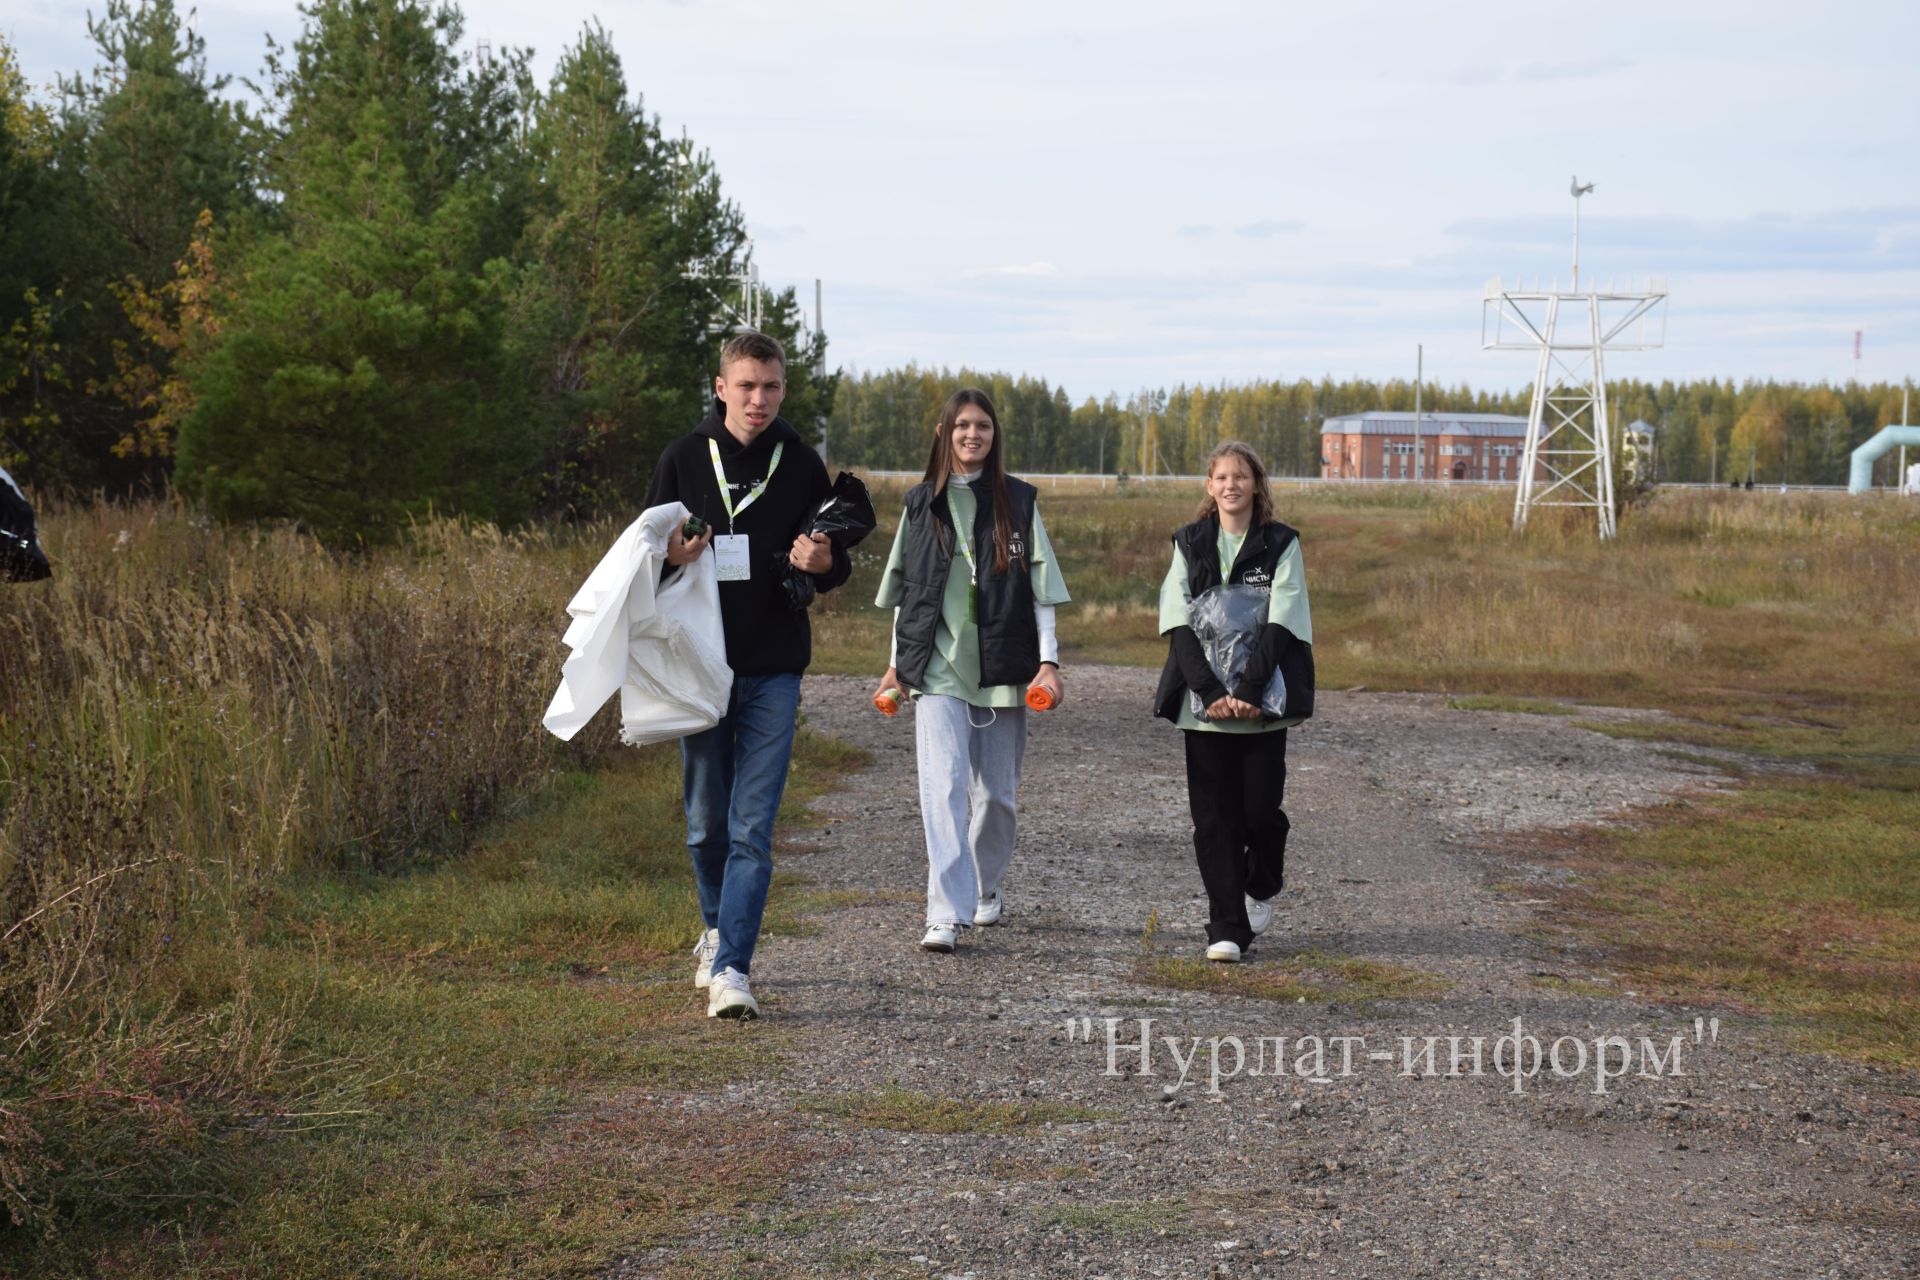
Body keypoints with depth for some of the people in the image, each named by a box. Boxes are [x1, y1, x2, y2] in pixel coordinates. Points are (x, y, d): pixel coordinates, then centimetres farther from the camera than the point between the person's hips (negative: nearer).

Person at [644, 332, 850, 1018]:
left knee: (752, 829, -7)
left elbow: (838, 565, 9)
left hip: (774, 671, -1)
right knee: (706, 824, 10)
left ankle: (730, 968, -8)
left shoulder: (802, 465, 2)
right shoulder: (684, 458, 2)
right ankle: (718, 928, 35)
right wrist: (670, 555, -15)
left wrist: (823, 563, -15)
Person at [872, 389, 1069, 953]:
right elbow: (904, 589, 15)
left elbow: (1041, 588, 4)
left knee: (996, 791, 8)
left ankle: (988, 887, 33)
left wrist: (1048, 661, -3)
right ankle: (947, 914, -19)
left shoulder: (1019, 502, 5)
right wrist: (896, 663, 14)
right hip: (937, 668, 0)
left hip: (1001, 667, 0)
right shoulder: (922, 503, 9)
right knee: (943, 785, -15)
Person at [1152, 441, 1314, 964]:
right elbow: (1178, 623, 0)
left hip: (1263, 703, -1)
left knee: (1260, 808, -2)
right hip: (1203, 701, 1)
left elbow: (1281, 622, -7)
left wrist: (1249, 692, -17)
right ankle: (1226, 927, 3)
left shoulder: (1281, 545, 3)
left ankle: (1261, 886, 29)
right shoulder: (1190, 544, 8)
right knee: (1213, 814, -1)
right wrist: (1211, 692, -12)